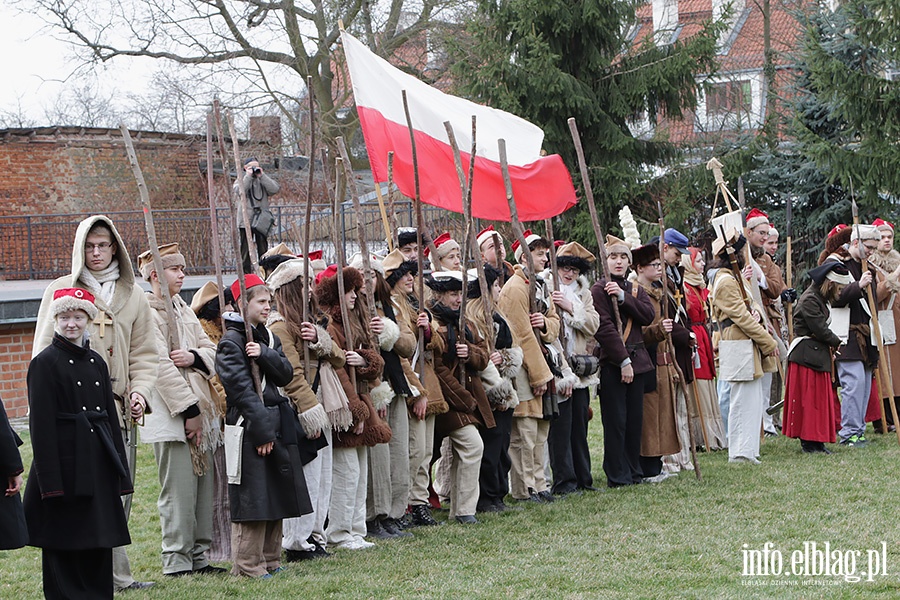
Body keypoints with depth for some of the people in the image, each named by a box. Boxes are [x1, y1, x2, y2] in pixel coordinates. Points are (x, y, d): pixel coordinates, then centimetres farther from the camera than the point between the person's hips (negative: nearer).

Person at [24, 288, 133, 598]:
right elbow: (41, 425, -11)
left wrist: (120, 472, 10)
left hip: (98, 468, 6)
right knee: (64, 544, -1)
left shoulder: (97, 362, 13)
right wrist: (50, 481, -17)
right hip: (66, 465, -6)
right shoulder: (45, 363, -6)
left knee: (99, 545, 9)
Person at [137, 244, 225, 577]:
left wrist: (194, 357, -9)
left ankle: (199, 555, 17)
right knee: (179, 491, -7)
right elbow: (161, 365, -17)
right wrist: (189, 410, -18)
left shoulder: (183, 310, 17)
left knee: (203, 486, 10)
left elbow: (211, 350, 16)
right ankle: (176, 560, 0)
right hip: (172, 416, -8)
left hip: (201, 413, 8)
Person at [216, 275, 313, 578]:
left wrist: (265, 354, -15)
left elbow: (286, 374, 3)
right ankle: (248, 566, 1)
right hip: (250, 427, -8)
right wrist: (262, 430, -20)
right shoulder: (231, 342, -9)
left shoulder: (268, 337, 16)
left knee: (276, 494, 11)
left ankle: (270, 560, 19)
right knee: (253, 499, -6)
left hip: (277, 425, 8)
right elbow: (241, 388, -16)